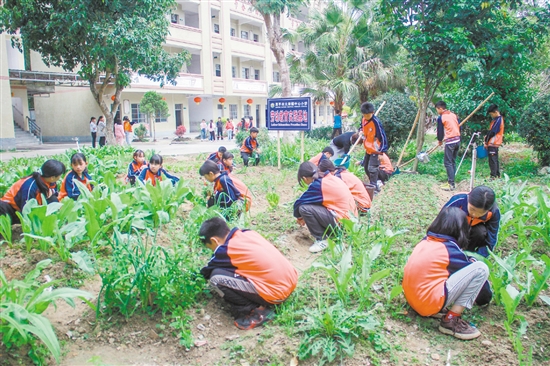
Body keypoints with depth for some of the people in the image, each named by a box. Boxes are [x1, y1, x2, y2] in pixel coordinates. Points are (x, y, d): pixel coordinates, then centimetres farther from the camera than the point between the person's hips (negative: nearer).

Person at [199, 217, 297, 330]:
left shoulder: (226, 250, -8)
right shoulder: (248, 233, 10)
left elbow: (207, 272, 11)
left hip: (276, 292, -8)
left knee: (216, 277, -7)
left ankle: (257, 313, -2)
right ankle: (262, 303, 16)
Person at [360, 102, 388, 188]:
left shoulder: (376, 122, -22)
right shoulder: (364, 120, 0)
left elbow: (382, 136, -20)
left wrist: (381, 152, -21)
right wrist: (361, 131, -2)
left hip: (375, 150, -9)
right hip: (368, 149, 9)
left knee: (372, 168, -12)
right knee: (366, 167, 17)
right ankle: (373, 184, 34)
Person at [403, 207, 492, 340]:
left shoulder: (425, 241, 9)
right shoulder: (451, 250, -8)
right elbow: (472, 272, 8)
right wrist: (486, 296, 27)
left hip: (411, 298, 8)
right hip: (428, 303, -8)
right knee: (481, 268, -8)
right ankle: (451, 320, -6)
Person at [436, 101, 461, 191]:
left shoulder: (441, 118, -7)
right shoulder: (454, 115, 13)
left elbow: (440, 131, -2)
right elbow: (459, 127, 17)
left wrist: (440, 141, 16)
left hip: (450, 142, -8)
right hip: (458, 140, 8)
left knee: (448, 163, -4)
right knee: (453, 162, 14)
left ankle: (451, 185, -6)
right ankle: (450, 181, 19)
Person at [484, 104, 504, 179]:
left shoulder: (497, 120, -16)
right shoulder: (499, 119, 15)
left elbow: (492, 132, -17)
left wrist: (486, 141, -10)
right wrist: (487, 137, 6)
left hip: (493, 143, -10)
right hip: (496, 143, 10)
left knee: (492, 160, -8)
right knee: (495, 159, 15)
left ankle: (493, 176, -7)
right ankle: (497, 174, 22)